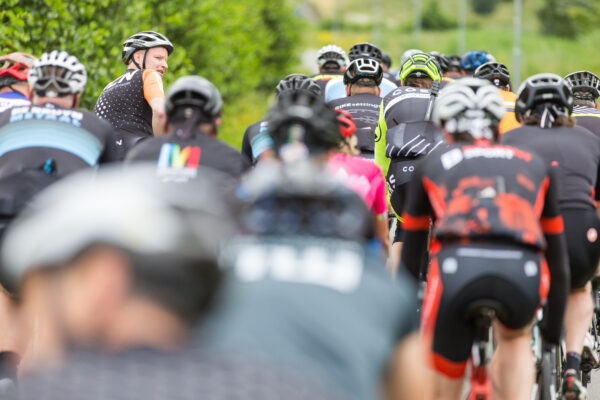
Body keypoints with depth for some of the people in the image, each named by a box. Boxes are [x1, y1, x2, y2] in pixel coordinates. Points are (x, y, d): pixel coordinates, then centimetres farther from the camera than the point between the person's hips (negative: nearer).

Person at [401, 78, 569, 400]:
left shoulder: (433, 164, 31)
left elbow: (411, 257, 36)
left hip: (457, 268, -1)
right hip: (525, 274, 1)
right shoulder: (534, 165, 33)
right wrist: (553, 328, 51)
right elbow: (557, 257, 39)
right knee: (515, 340, 34)